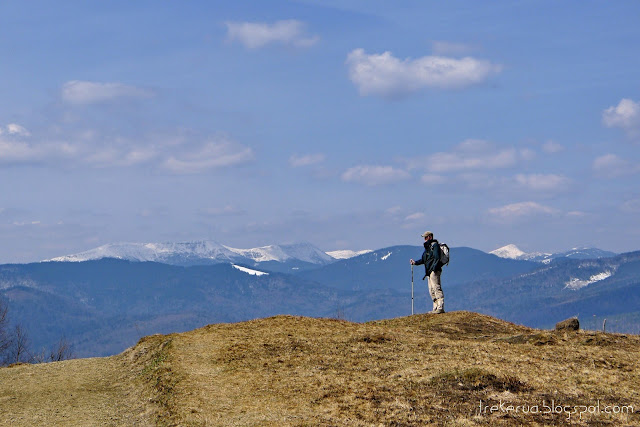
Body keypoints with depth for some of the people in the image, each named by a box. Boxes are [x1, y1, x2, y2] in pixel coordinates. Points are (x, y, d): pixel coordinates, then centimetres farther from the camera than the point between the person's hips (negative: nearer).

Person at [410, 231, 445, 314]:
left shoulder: (435, 245, -6)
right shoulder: (427, 246, 23)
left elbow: (437, 258, -16)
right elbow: (423, 260, 24)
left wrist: (434, 268, -24)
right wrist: (415, 262, 9)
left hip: (434, 270, -10)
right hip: (430, 272, 10)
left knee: (437, 288, -14)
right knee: (432, 291, 10)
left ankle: (440, 308, -18)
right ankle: (436, 308, 12)